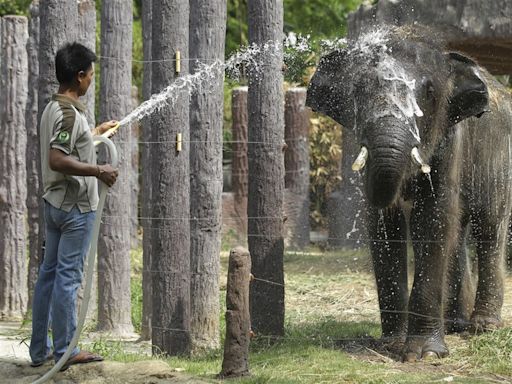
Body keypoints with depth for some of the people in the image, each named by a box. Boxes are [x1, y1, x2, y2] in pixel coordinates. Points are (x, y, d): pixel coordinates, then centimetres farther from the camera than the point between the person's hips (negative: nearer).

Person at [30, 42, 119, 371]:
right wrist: (98, 171, -23)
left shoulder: (53, 108, 11)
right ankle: (64, 352, 1)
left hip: (56, 204, 10)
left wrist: (96, 132, 38)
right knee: (68, 278, -4)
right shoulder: (70, 113, -20)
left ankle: (39, 350, 16)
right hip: (76, 207, -10)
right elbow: (57, 160, -29)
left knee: (49, 273, 12)